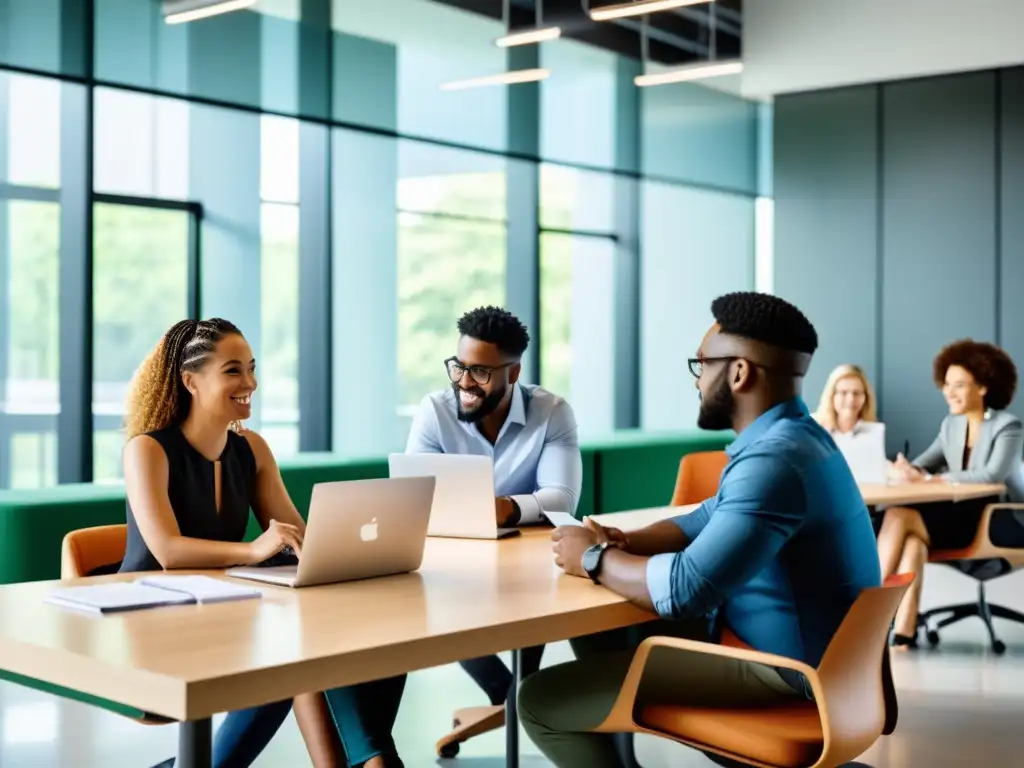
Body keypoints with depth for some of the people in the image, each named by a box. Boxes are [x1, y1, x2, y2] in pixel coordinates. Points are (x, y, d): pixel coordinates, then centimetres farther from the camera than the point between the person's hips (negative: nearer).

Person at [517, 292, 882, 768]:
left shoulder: (773, 460, -25)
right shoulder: (788, 437, 10)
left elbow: (685, 588, -33)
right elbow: (707, 521, 21)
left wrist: (594, 559, -14)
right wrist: (623, 543, 2)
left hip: (781, 671, -11)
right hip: (772, 642, 11)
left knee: (541, 700, -12)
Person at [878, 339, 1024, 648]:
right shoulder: (951, 425, 13)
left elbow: (993, 475, -23)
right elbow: (923, 464, 6)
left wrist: (930, 479, -26)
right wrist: (906, 470, -19)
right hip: (964, 516, 6)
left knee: (898, 517, -24)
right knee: (912, 539, -28)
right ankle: (904, 631, -33)